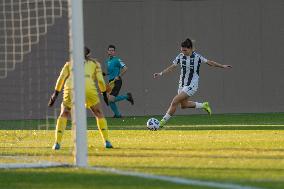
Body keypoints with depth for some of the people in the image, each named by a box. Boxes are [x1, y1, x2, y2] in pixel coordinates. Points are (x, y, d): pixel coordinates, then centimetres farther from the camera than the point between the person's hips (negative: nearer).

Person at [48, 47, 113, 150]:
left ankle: (57, 143, 5)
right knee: (99, 114, 17)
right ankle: (107, 141, 7)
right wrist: (104, 94, 25)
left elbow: (61, 78, 18)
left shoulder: (70, 63, 28)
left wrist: (55, 94, 19)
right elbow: (100, 80, 15)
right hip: (88, 88, -1)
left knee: (64, 114, 17)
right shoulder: (95, 63, 25)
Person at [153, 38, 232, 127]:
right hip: (182, 85, 6)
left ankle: (163, 121, -9)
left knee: (175, 101, -16)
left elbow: (210, 62, 0)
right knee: (183, 105, 17)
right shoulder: (180, 57, -3)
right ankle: (203, 105, 38)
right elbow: (172, 67, 4)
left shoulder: (197, 57, -13)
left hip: (192, 85, -6)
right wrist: (161, 74, -6)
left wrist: (223, 66, 4)